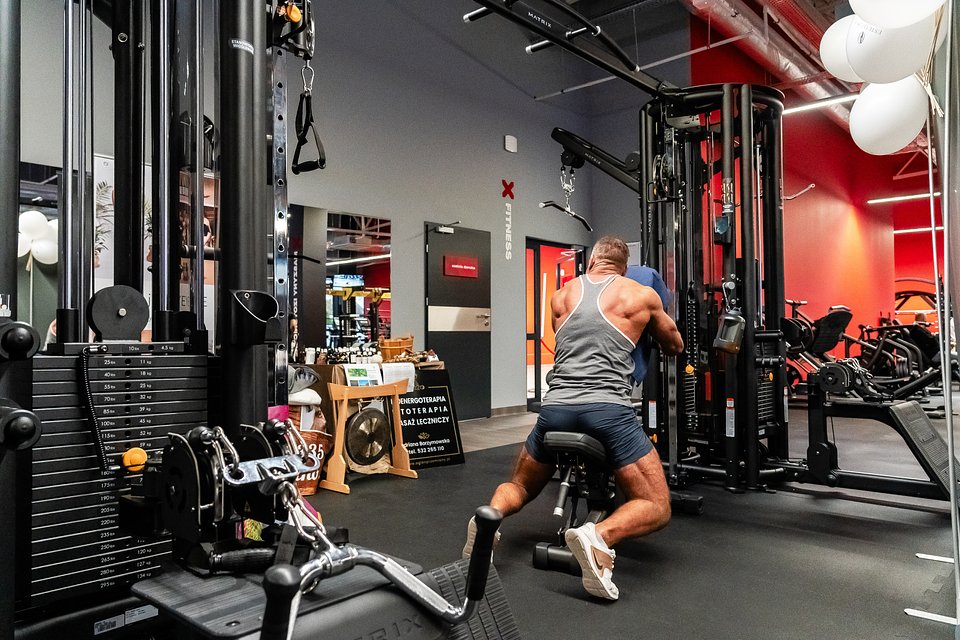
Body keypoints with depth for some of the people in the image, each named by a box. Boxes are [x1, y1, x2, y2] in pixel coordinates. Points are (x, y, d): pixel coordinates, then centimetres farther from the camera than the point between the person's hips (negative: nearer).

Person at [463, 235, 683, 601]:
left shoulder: (561, 296, 20)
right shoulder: (641, 295, 13)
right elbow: (675, 347, 29)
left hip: (556, 407, 4)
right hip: (608, 409, -3)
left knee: (519, 488, 26)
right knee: (656, 508, 7)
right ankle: (597, 536, -25)